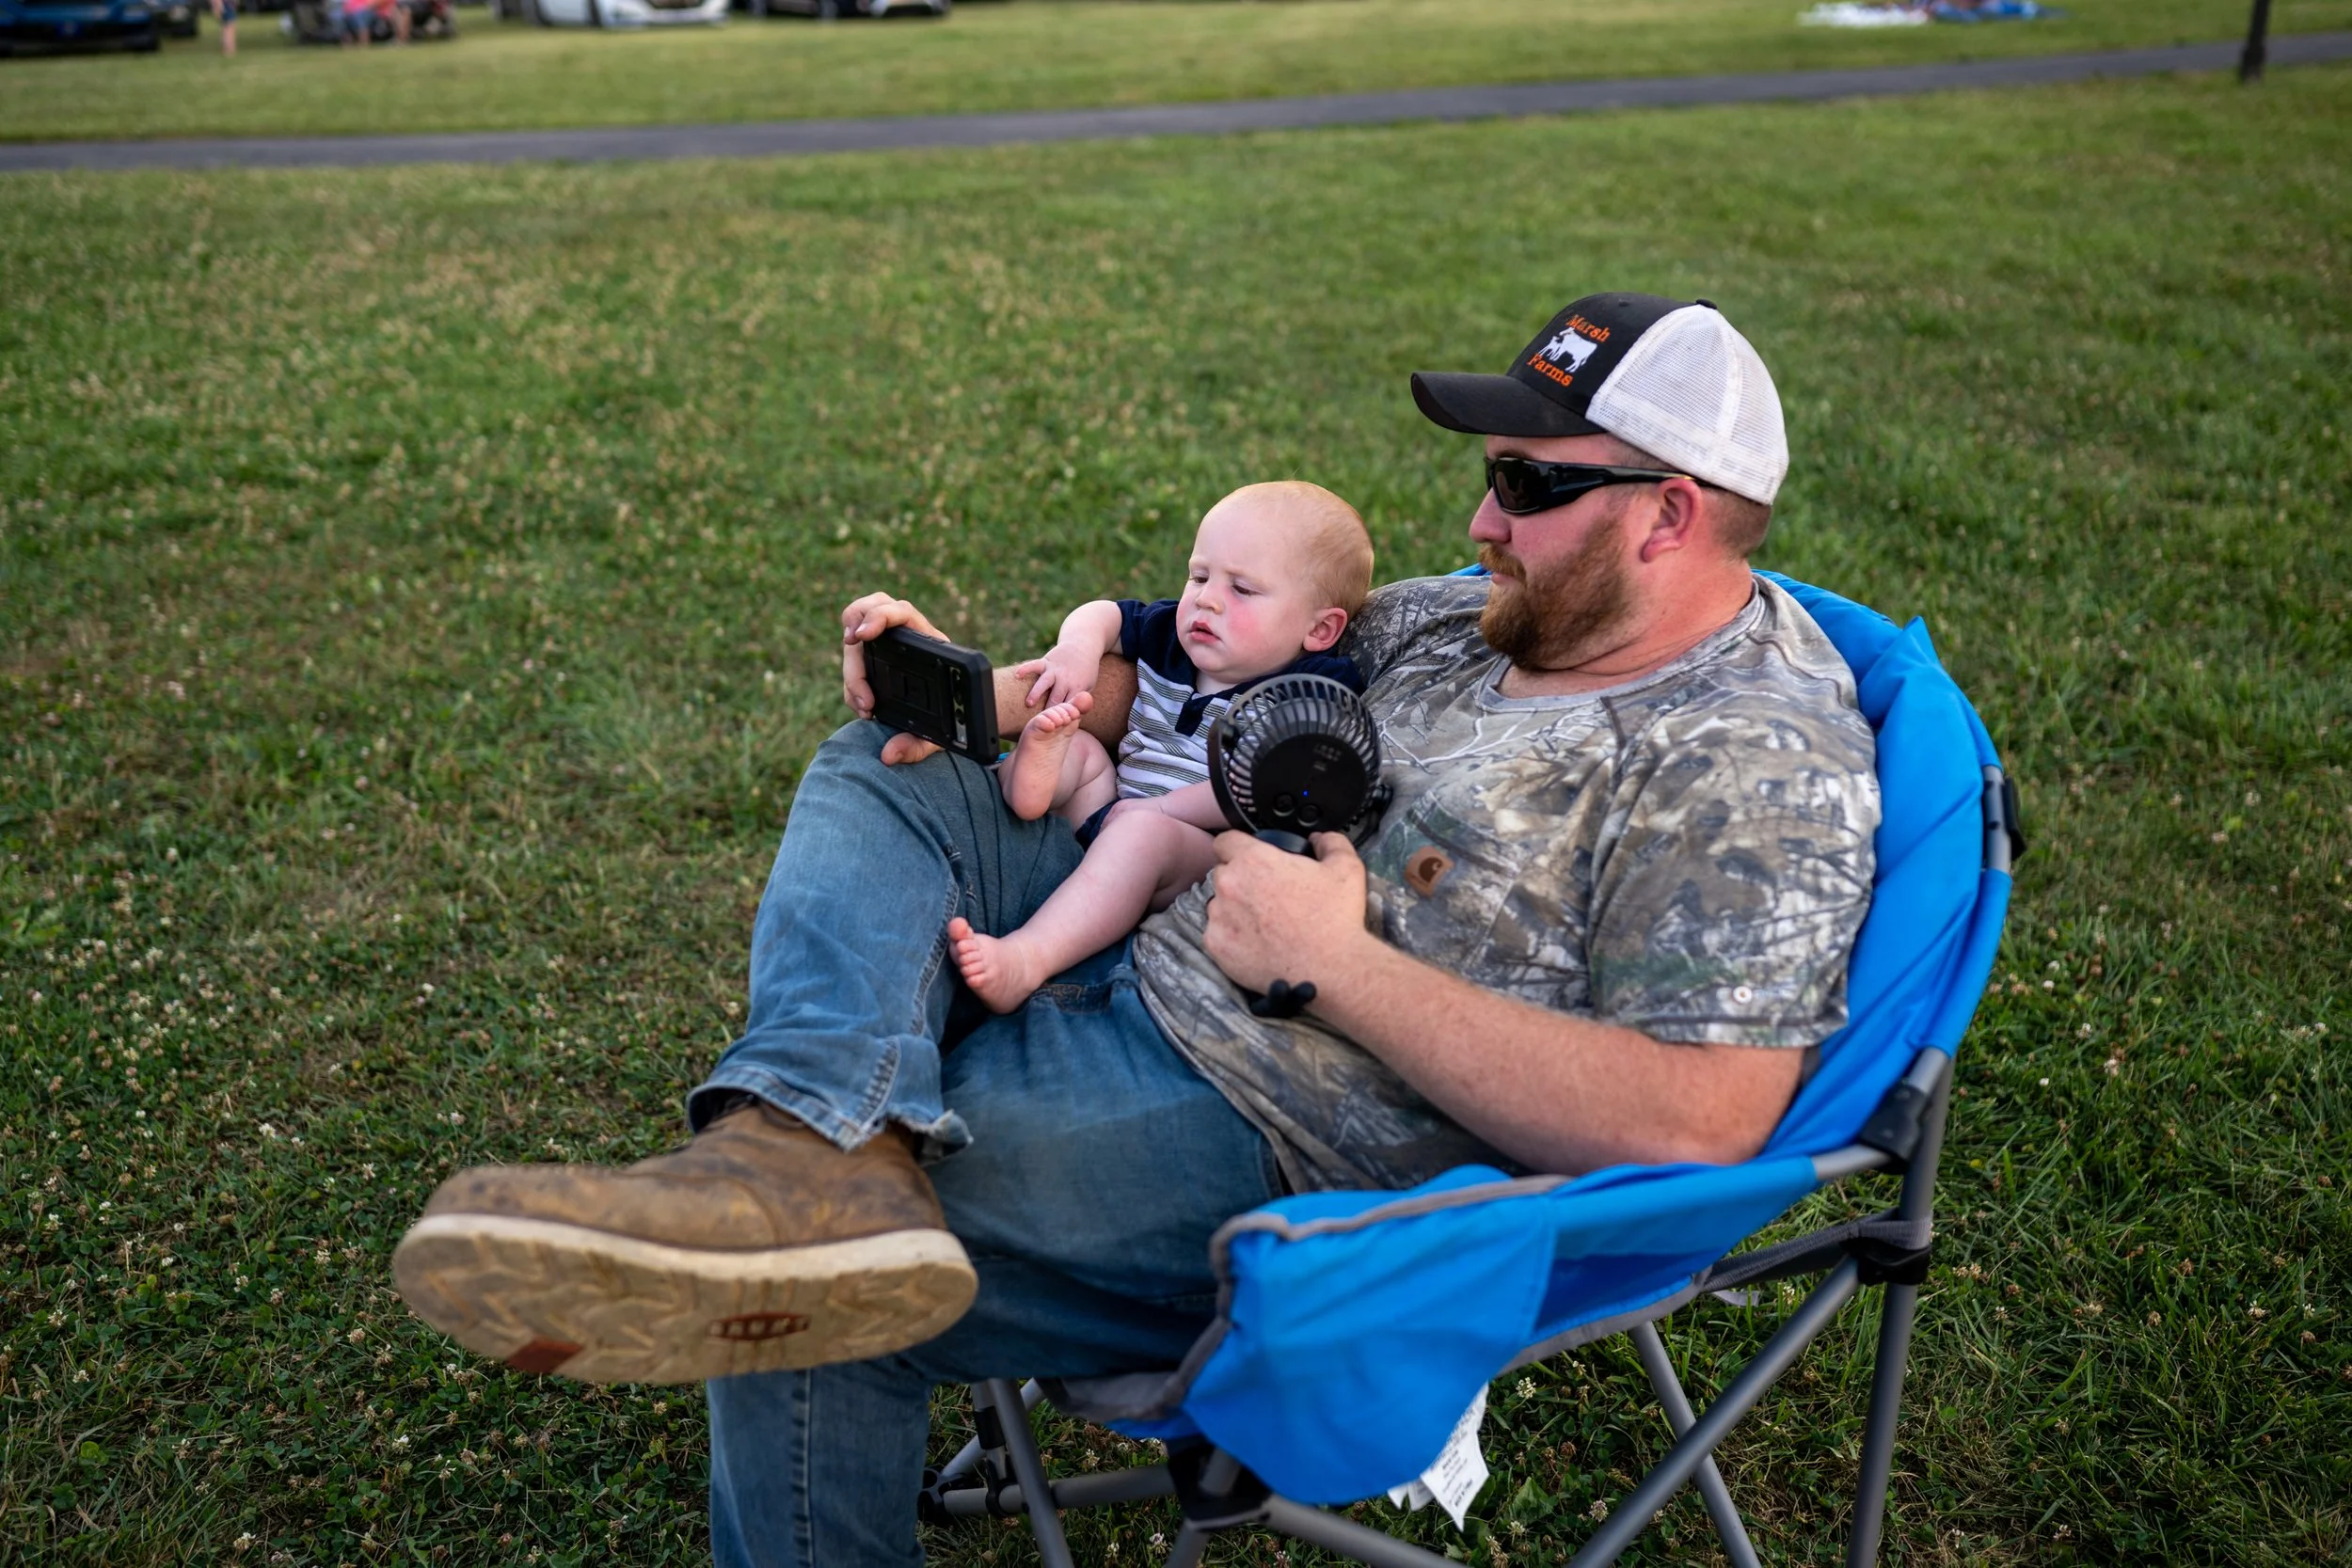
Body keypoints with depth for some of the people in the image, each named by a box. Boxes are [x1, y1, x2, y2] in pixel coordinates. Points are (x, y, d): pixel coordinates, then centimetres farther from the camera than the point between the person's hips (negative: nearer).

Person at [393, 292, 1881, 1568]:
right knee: (887, 777, 0)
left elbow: (1693, 1124, -28)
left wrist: (1337, 961, -26)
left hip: (1277, 1145, -9)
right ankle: (826, 1148, -23)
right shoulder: (1493, 615, 8)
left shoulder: (1764, 768, -17)